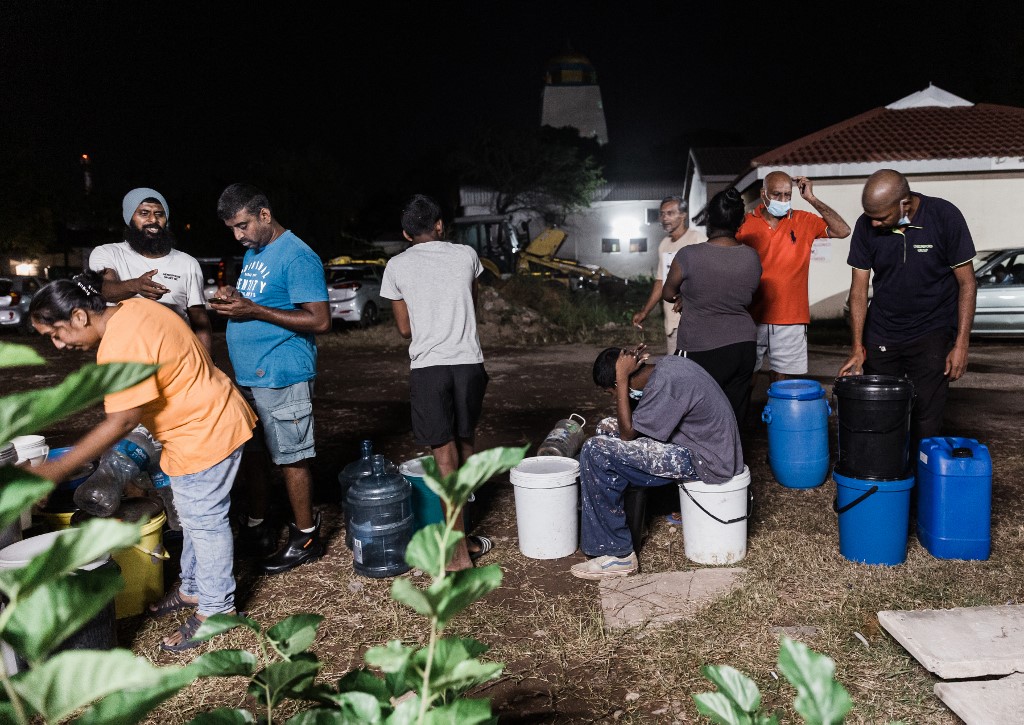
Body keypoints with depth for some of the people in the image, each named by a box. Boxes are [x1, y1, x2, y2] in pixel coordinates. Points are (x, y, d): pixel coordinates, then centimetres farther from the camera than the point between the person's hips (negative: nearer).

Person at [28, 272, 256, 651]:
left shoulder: (122, 346, -25)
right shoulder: (130, 308, 4)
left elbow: (121, 422, -25)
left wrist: (56, 469, -20)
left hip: (205, 431, -10)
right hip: (206, 418, 11)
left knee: (203, 520, 3)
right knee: (195, 515, 21)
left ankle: (215, 608, 19)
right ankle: (193, 588, 37)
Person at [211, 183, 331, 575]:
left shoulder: (297, 256, -14)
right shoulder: (252, 253, 15)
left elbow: (320, 320, -21)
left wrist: (253, 310, -22)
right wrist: (231, 297, 5)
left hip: (282, 378, -9)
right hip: (247, 377, 9)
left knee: (291, 458, 0)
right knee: (252, 453, 17)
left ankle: (305, 537, 14)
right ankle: (257, 528, 32)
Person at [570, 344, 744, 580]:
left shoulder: (665, 382, -24)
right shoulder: (668, 363, 5)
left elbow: (627, 433, -19)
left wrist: (622, 379, -17)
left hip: (707, 463, -10)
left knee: (597, 451, -16)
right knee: (608, 429, 15)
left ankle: (618, 555, -7)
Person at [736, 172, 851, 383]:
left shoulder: (803, 221, 6)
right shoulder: (746, 225, 1)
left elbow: (842, 231, -3)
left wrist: (812, 199, -5)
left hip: (790, 320, 1)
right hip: (751, 318, -1)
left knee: (782, 385, 5)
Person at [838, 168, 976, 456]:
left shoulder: (945, 217, -13)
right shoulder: (866, 226, -7)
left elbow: (967, 283, -7)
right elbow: (859, 288, -3)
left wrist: (961, 345, -10)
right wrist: (858, 347, -7)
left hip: (932, 335, -2)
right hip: (880, 335, 3)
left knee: (925, 422, -4)